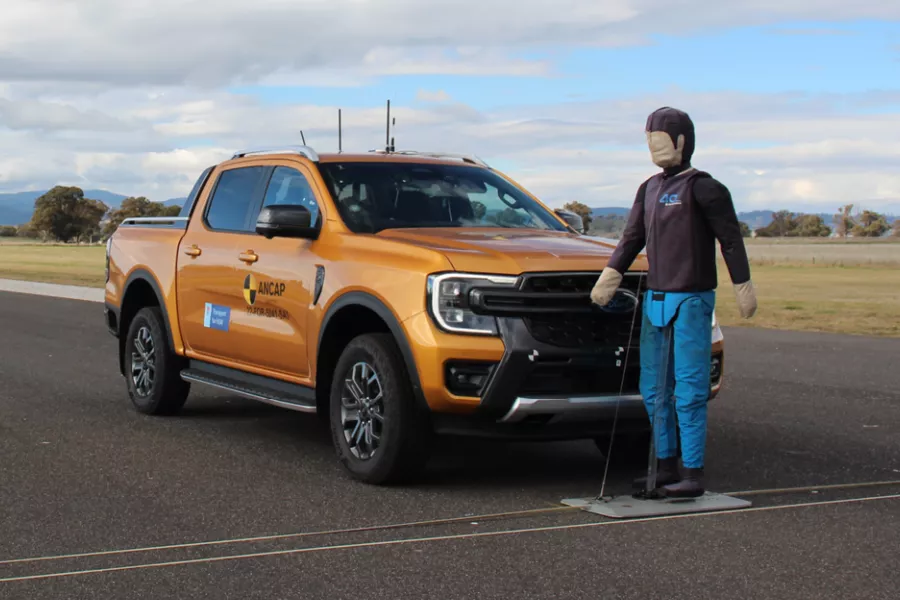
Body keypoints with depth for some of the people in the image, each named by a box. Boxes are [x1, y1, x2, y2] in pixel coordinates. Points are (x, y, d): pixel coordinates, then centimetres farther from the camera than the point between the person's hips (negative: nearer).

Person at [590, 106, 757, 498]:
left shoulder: (701, 187, -7)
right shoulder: (650, 189, 15)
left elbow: (730, 239, -6)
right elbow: (632, 238, 12)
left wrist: (743, 288, -7)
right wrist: (610, 276, -1)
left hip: (691, 300, -8)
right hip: (655, 300, 8)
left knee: (689, 390, -7)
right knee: (654, 389, 11)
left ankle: (693, 475, -2)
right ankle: (666, 467, 21)